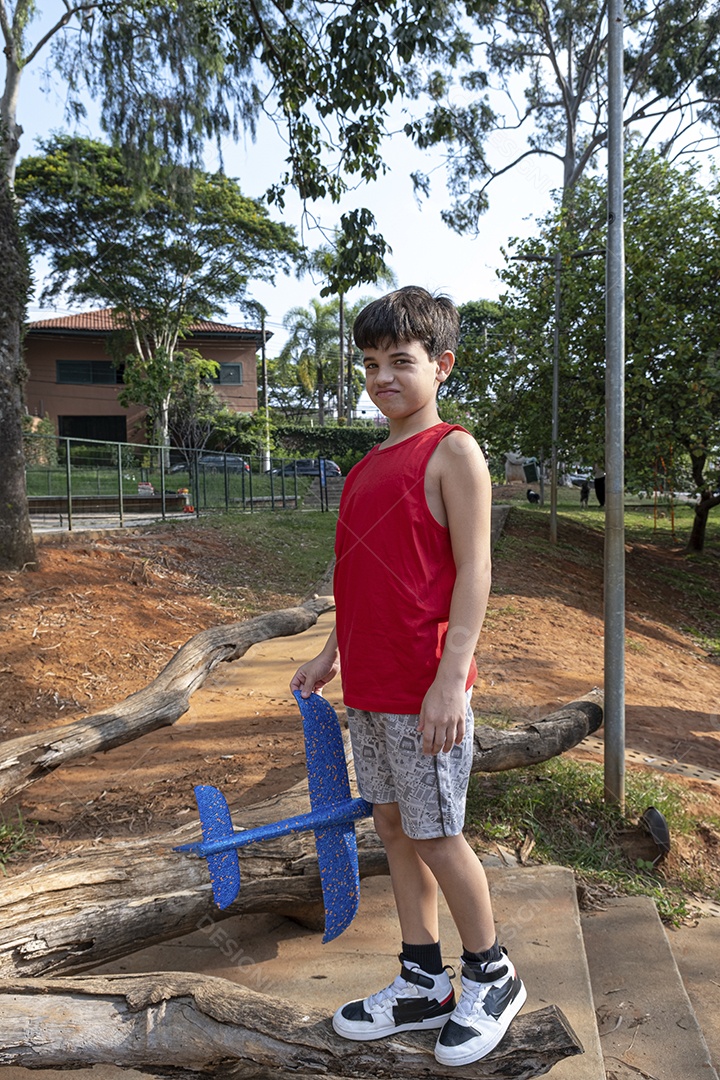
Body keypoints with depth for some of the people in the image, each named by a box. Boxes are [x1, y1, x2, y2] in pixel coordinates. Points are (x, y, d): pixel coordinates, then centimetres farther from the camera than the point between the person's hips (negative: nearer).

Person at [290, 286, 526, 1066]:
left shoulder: (453, 453, -10)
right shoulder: (369, 465, 13)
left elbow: (473, 571, -16)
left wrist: (450, 678, -21)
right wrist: (332, 653, 18)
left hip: (423, 689, -8)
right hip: (368, 687, 8)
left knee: (435, 834, 5)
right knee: (394, 828, 15)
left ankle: (491, 977, 30)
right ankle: (422, 985, 33)